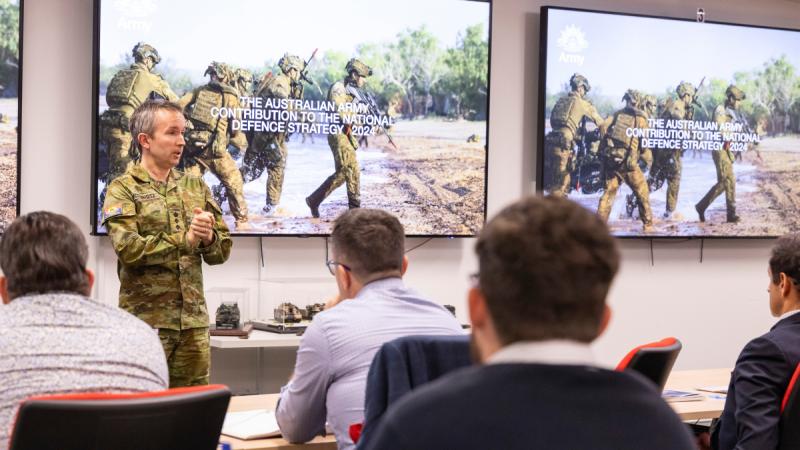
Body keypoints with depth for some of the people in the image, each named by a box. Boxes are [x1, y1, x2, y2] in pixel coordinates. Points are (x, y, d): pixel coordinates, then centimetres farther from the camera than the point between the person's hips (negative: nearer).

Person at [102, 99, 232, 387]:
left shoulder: (196, 187, 13)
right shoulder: (123, 190, -2)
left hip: (194, 320, 5)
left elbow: (222, 250, 10)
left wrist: (208, 238, -12)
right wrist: (185, 239, -17)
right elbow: (128, 248, -17)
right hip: (145, 320, -5)